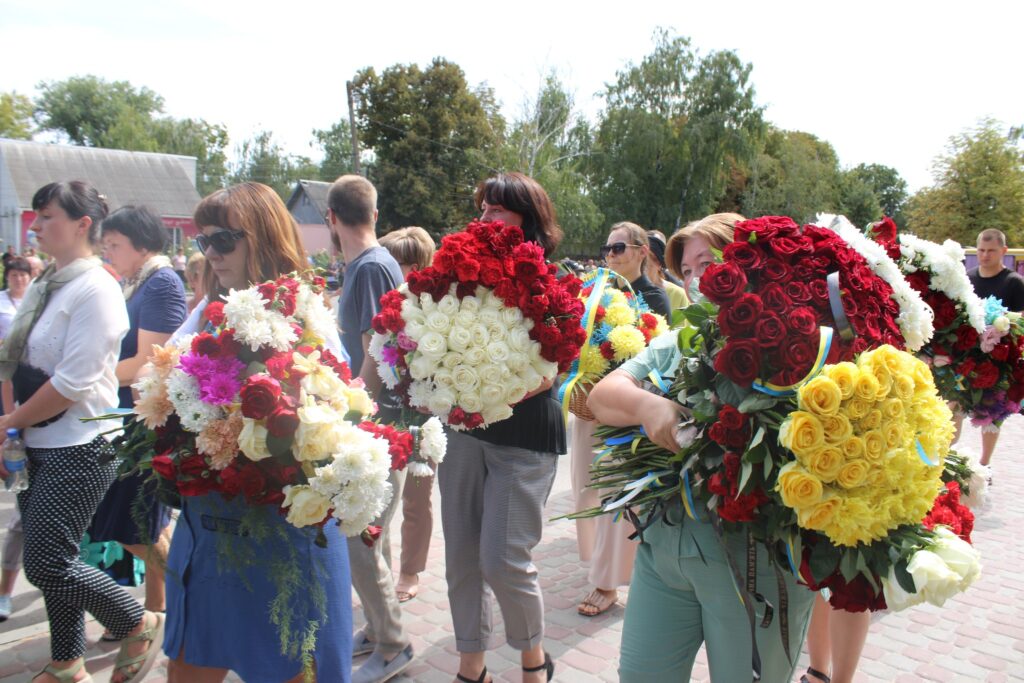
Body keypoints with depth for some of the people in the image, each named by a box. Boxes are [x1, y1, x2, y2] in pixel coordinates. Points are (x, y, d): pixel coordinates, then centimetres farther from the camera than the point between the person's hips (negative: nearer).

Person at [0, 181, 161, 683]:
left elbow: (73, 383, -20)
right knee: (50, 560, 15)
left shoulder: (95, 289, -15)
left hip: (77, 449, -8)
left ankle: (140, 624, 16)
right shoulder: (44, 286, 11)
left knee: (45, 563, -5)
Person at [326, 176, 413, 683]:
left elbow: (376, 356, -20)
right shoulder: (368, 264, 12)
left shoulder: (371, 268, -16)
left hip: (378, 423, -10)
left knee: (358, 540, -3)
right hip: (370, 423, 10)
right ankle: (376, 629, 32)